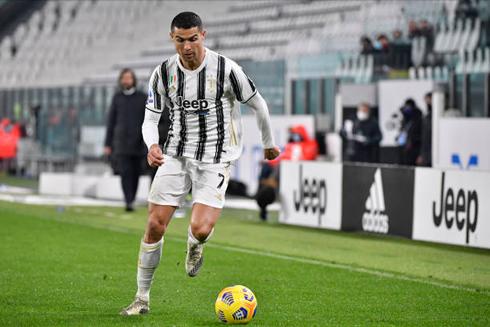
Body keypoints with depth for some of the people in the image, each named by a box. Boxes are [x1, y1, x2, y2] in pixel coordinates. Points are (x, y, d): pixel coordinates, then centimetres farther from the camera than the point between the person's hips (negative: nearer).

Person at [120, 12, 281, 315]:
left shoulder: (226, 69, -13)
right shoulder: (164, 73, -2)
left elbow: (258, 105, 2)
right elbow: (150, 119, 4)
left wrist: (269, 144, 14)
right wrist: (152, 145, -18)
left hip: (215, 159, -3)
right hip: (177, 155, 3)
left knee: (200, 229, -20)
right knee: (155, 225, -4)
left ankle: (195, 245, 20)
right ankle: (142, 298, 9)